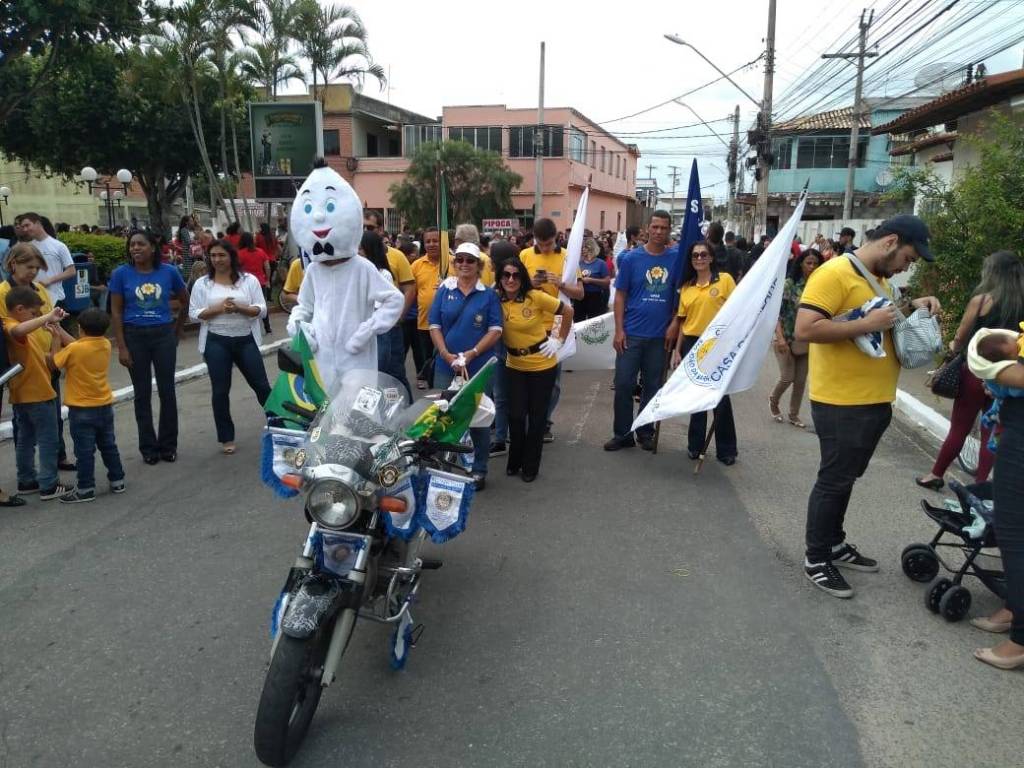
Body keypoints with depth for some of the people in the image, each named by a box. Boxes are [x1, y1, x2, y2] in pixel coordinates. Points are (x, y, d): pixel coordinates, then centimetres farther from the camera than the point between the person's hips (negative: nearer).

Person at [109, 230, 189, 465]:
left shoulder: (169, 272, -3)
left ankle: (168, 445, 18)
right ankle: (148, 447, 18)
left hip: (164, 335, 1)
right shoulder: (121, 273, -4)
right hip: (135, 336, 0)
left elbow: (185, 301, 12)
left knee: (167, 391, 4)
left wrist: (177, 330, 12)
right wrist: (121, 347, -7)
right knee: (142, 393, 7)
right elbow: (116, 312, -2)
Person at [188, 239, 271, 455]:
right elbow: (194, 314, -1)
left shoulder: (249, 280, 1)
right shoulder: (202, 284, 2)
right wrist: (218, 309, -17)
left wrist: (239, 308, -19)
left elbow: (261, 309, -2)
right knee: (220, 391, 4)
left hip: (246, 340, 0)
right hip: (217, 343, 0)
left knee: (261, 385, 5)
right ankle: (227, 438, 15)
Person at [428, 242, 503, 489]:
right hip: (446, 366, 2)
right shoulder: (444, 290, 7)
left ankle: (479, 470, 18)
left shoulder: (489, 294, 3)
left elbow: (495, 330, -3)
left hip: (479, 366, -1)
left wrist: (470, 354, -14)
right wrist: (447, 355, -11)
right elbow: (434, 326, 3)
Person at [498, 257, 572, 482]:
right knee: (516, 415, 2)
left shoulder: (536, 297, -15)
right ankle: (514, 461, 25)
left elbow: (568, 311, -5)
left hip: (542, 365, -2)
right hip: (514, 366, 2)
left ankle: (530, 466, 24)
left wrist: (559, 340, -3)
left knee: (536, 416, 7)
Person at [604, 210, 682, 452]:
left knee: (653, 386, 11)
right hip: (632, 333, 0)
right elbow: (620, 295, 1)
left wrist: (674, 324, -6)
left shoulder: (677, 257, -1)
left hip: (661, 335, 0)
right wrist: (619, 330, -5)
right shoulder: (631, 258, -1)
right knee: (623, 384, 2)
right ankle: (623, 433, 15)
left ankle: (646, 432, 24)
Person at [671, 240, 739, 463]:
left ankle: (726, 449, 15)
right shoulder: (686, 287, 8)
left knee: (721, 397, 3)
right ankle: (695, 445, 22)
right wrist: (677, 350, 7)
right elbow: (682, 321, 10)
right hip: (692, 345, 3)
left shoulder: (725, 279, -3)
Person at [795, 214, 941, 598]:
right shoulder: (834, 273, -16)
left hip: (874, 403, 9)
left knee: (846, 478, 20)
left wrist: (911, 306, 10)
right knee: (834, 481, 1)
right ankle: (816, 559, 15)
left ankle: (834, 543, 36)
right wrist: (867, 324, -25)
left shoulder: (879, 278, 13)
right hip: (842, 404, -9)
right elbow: (804, 329, -25)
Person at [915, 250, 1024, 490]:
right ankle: (980, 485, 16)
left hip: (976, 372, -3)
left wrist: (953, 347, 21)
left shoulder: (981, 300, -9)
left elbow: (960, 338, 0)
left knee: (959, 429, 8)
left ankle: (935, 475, 19)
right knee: (991, 432, 11)